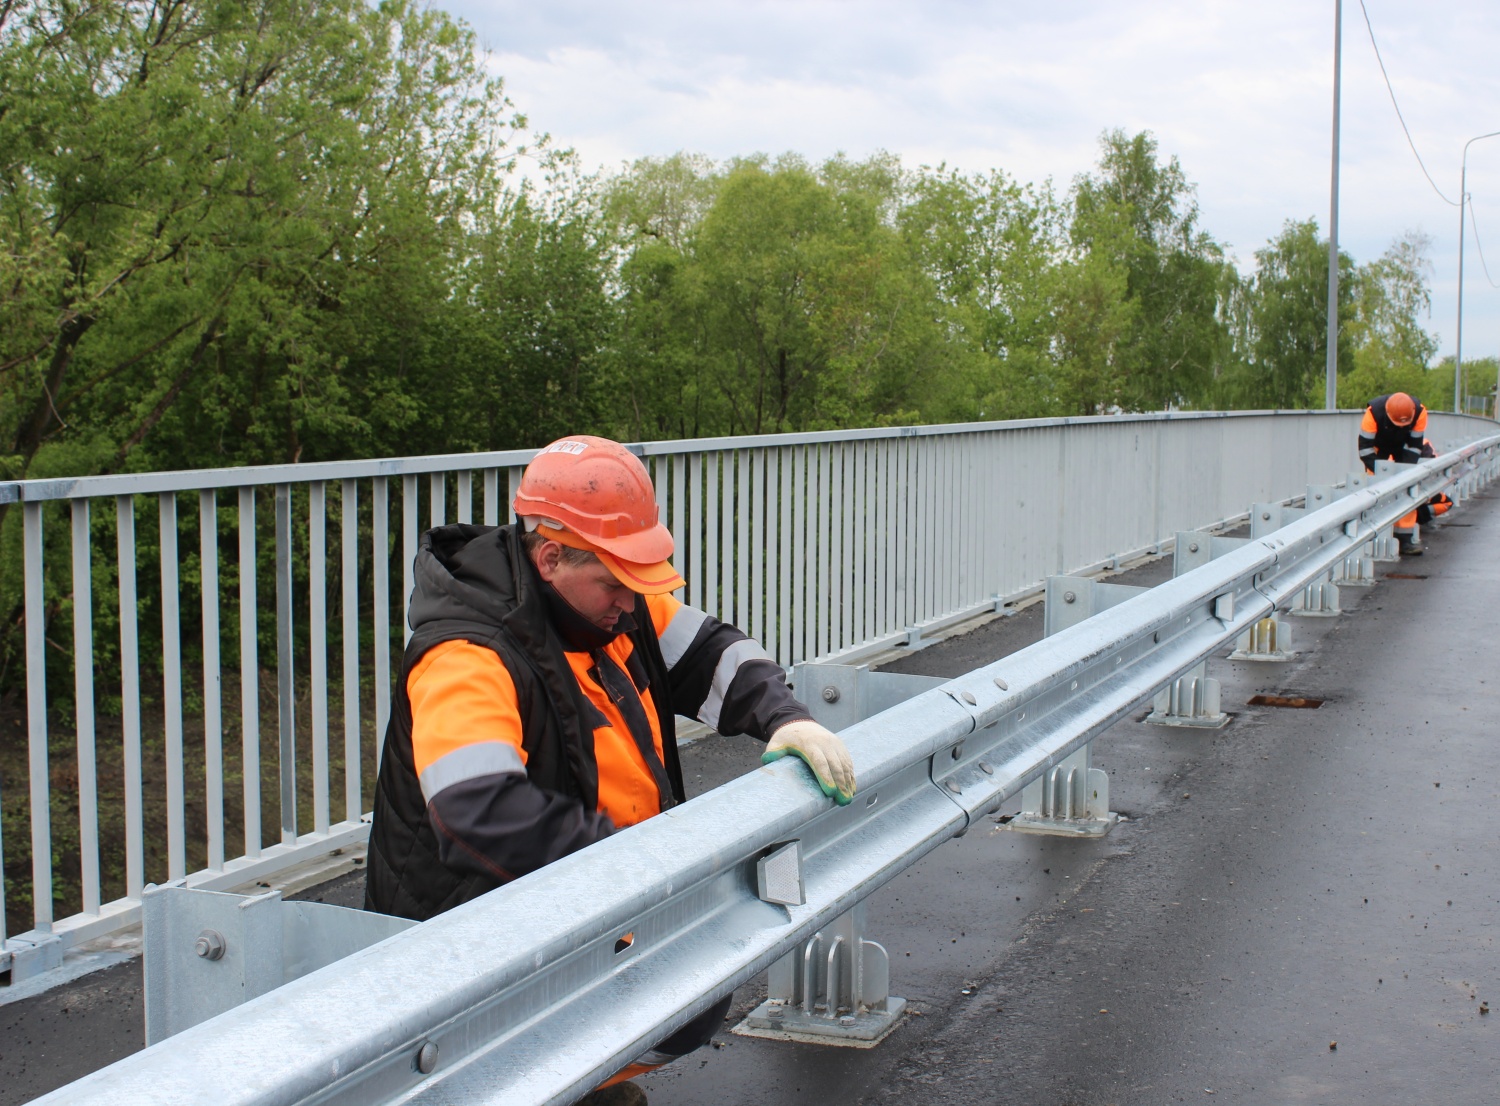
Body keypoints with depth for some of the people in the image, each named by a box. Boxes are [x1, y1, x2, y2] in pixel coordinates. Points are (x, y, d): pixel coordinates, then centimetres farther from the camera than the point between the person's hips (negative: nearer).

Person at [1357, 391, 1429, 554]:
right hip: (1378, 446, -2)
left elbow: (1415, 445, -19)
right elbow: (1365, 447, -31)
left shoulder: (1419, 412, -31)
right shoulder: (1374, 412, -38)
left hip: (1403, 445, 2)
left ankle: (1406, 536, -2)